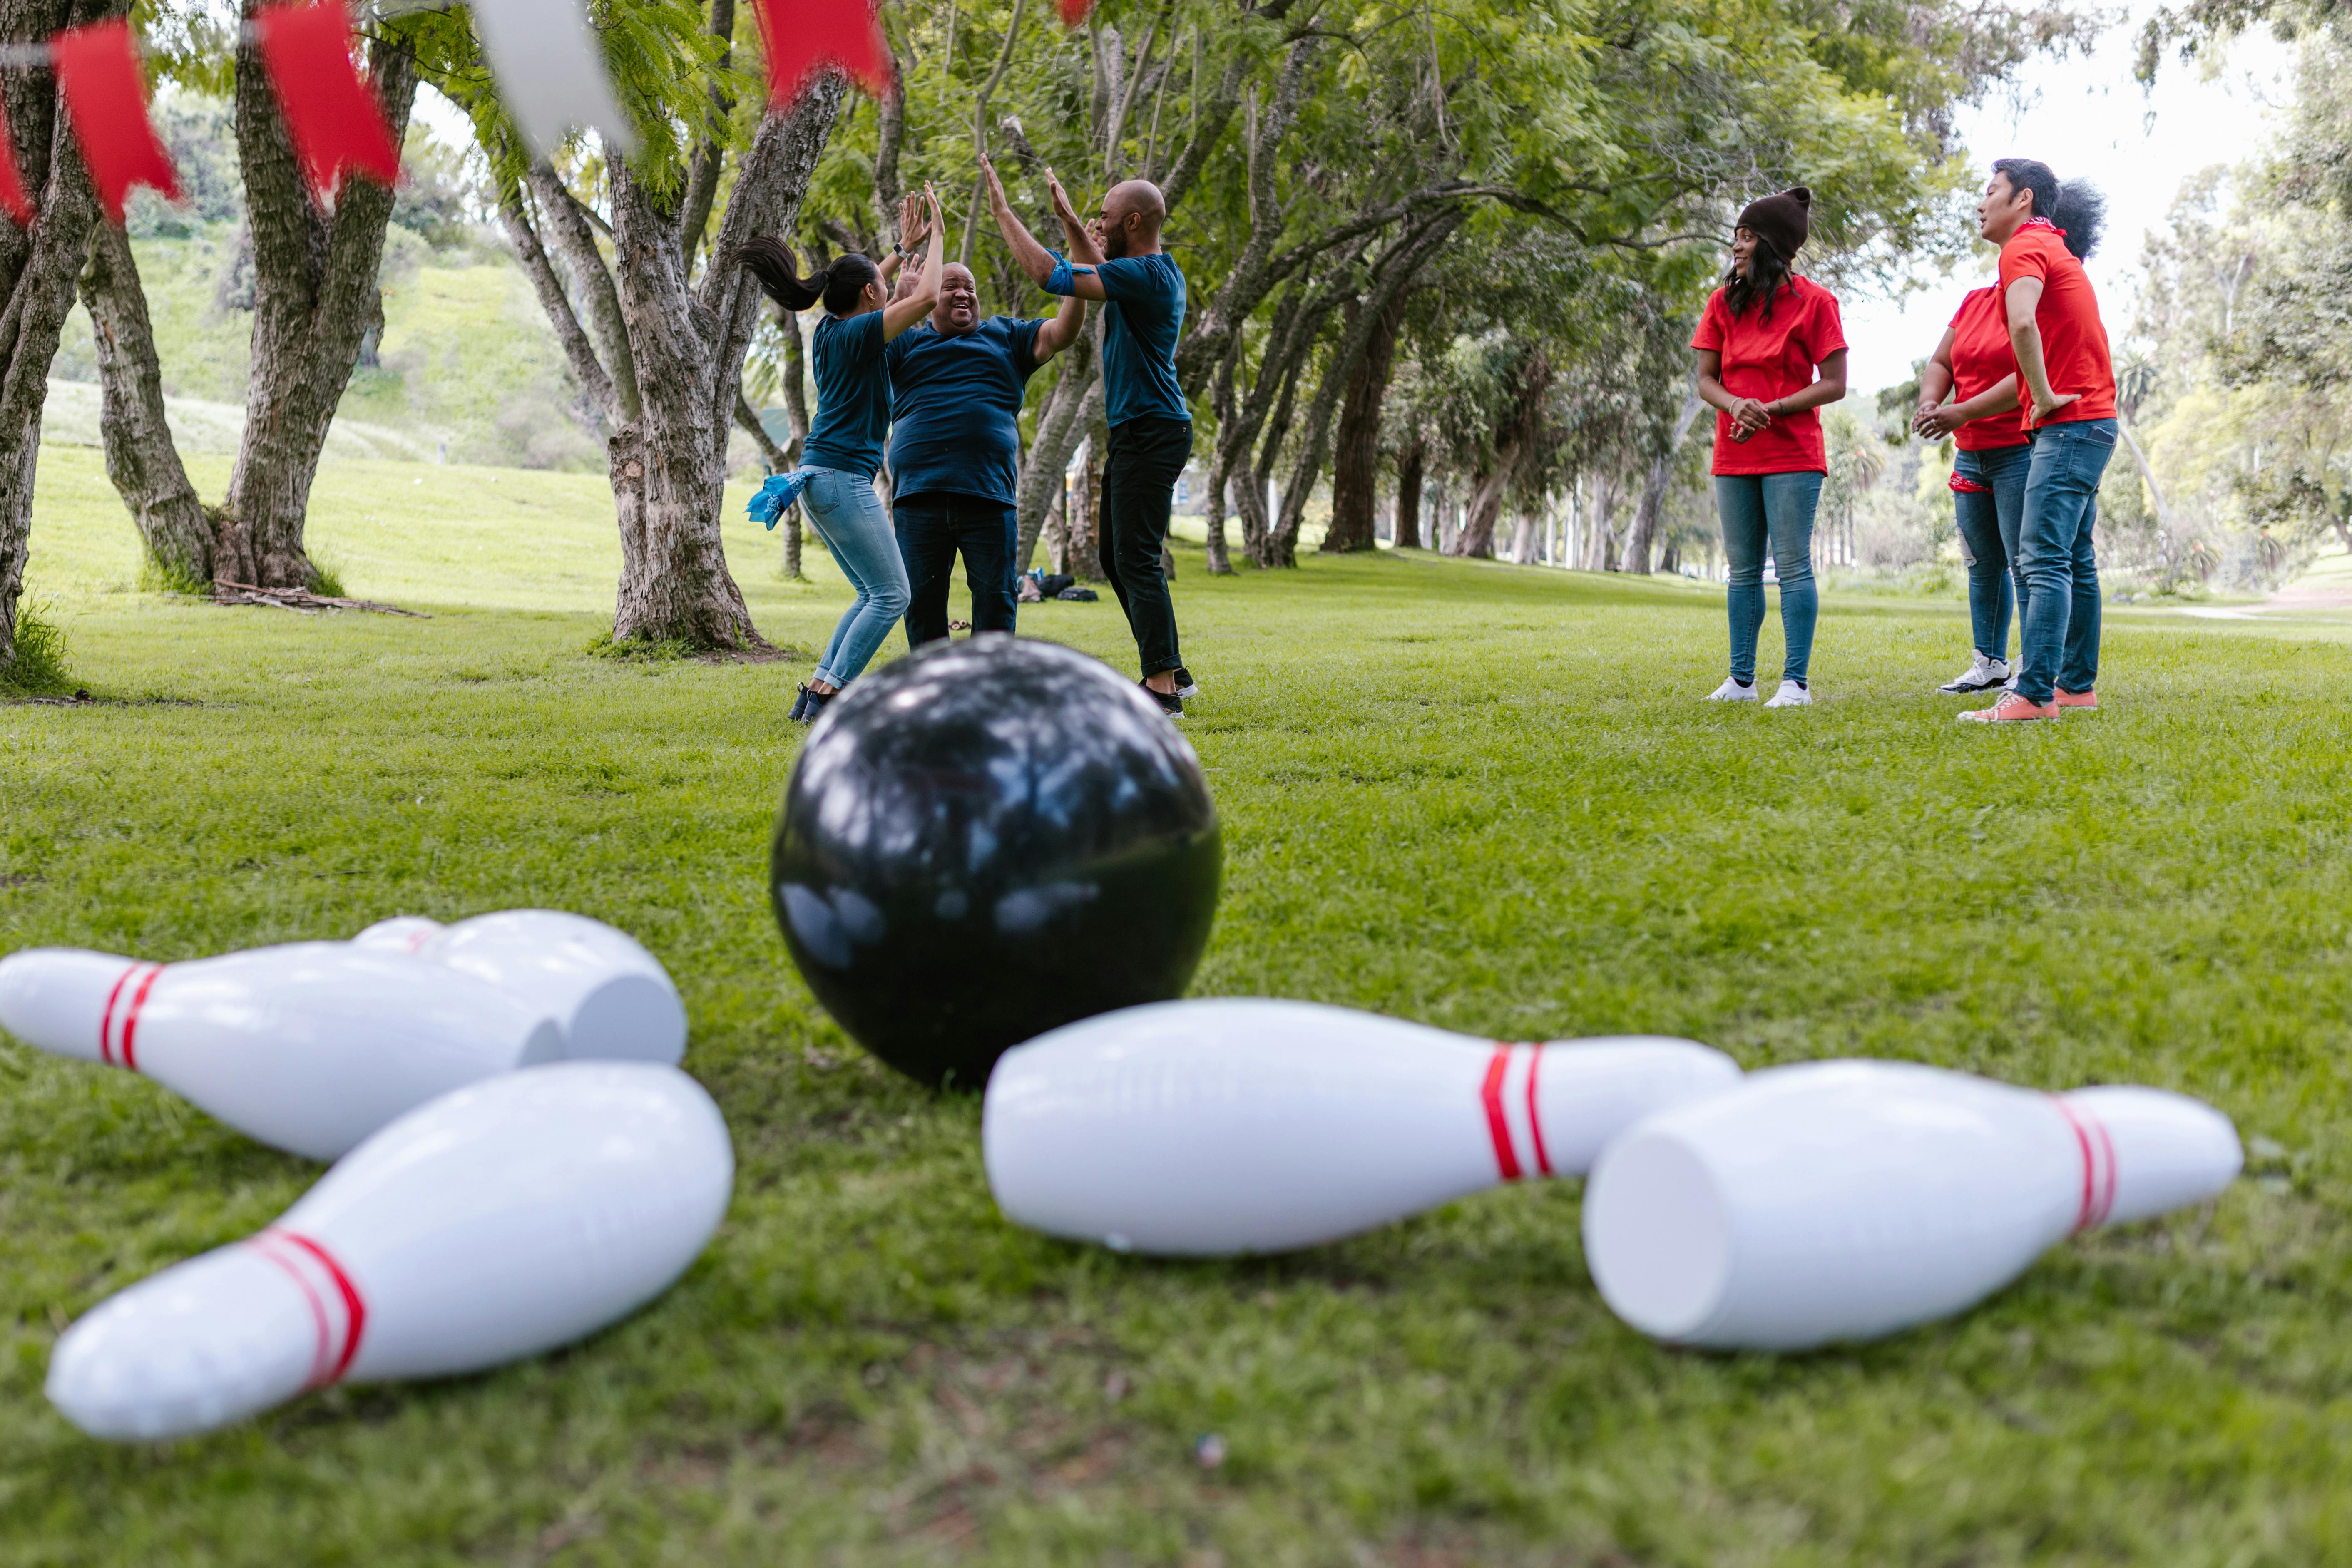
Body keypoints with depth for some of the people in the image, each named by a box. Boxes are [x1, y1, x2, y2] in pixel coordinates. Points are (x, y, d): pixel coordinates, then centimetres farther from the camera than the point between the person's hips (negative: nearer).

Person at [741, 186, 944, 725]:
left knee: (872, 594, 15)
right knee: (891, 594, -6)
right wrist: (936, 236, -6)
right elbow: (927, 297, -20)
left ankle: (817, 691, 10)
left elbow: (863, 290, 35)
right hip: (844, 478, -10)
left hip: (821, 478, 10)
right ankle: (827, 697, -11)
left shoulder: (829, 330, 13)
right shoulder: (857, 333, -12)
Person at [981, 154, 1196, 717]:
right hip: (1137, 433, 10)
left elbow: (1051, 274, -20)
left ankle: (1162, 689, -10)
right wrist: (1067, 218, 33)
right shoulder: (1155, 271, 14)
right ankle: (1170, 671, 20)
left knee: (1137, 560, -11)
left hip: (1150, 433, -10)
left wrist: (1003, 211, -11)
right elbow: (1102, 270, 38)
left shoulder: (1146, 275, -17)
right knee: (1117, 557, 14)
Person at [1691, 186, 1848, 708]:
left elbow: (1834, 384, -7)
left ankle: (1795, 681, -2)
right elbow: (1705, 379, 7)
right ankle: (1741, 680, 15)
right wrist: (1736, 405, -14)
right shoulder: (1724, 302, 8)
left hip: (1792, 455, -5)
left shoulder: (1814, 302, -5)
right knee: (1743, 570, 9)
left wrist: (1772, 409, -17)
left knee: (1793, 566, -6)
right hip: (1734, 457, 5)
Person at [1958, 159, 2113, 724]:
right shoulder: (2054, 247, 22)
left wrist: (2044, 397, -21)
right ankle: (2077, 684, 21)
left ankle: (2035, 694, -20)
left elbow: (2023, 323, -31)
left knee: (2043, 560, -15)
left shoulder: (2025, 249, -11)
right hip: (2089, 420, 11)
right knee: (2074, 560, 14)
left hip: (2070, 424, -11)